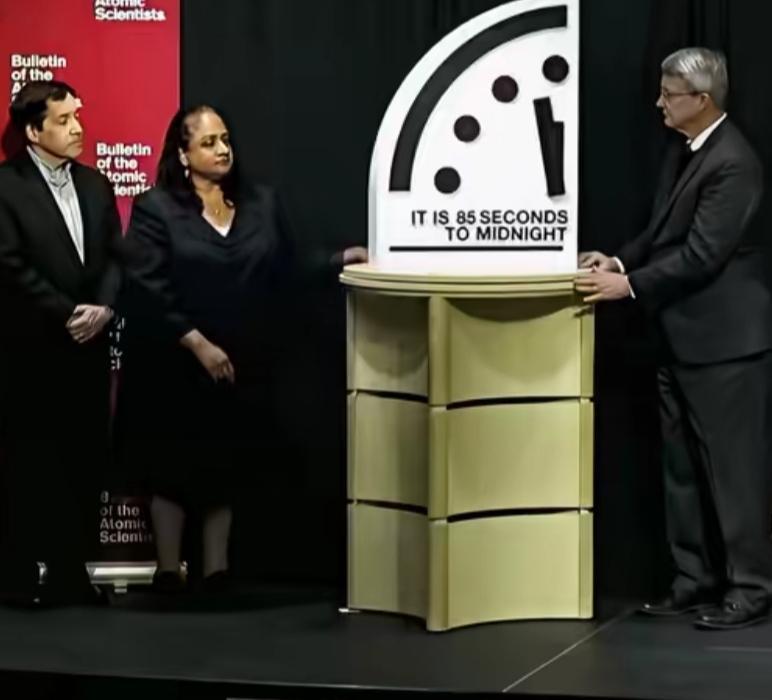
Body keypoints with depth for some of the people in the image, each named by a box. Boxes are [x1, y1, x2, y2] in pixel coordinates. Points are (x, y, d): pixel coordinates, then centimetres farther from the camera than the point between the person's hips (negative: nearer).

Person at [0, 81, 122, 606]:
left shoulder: (95, 185, 13)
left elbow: (115, 257, 9)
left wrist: (102, 308, -9)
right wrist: (67, 314, -15)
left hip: (88, 347, 6)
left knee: (85, 463, 6)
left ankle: (71, 572, 15)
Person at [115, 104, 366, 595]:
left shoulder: (262, 203, 8)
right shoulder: (155, 209, -7)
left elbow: (284, 272, 8)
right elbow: (148, 291, -14)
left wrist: (337, 261, -6)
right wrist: (198, 344, -19)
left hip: (243, 366, 4)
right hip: (176, 366, -4)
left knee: (226, 468, 11)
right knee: (173, 469, 4)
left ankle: (218, 569, 18)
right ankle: (169, 571, 11)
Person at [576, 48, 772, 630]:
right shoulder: (684, 152, 12)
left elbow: (702, 254, -22)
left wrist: (630, 286, -20)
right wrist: (621, 260, 3)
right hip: (684, 340, 10)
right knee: (684, 468, 13)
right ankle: (696, 579, 21)